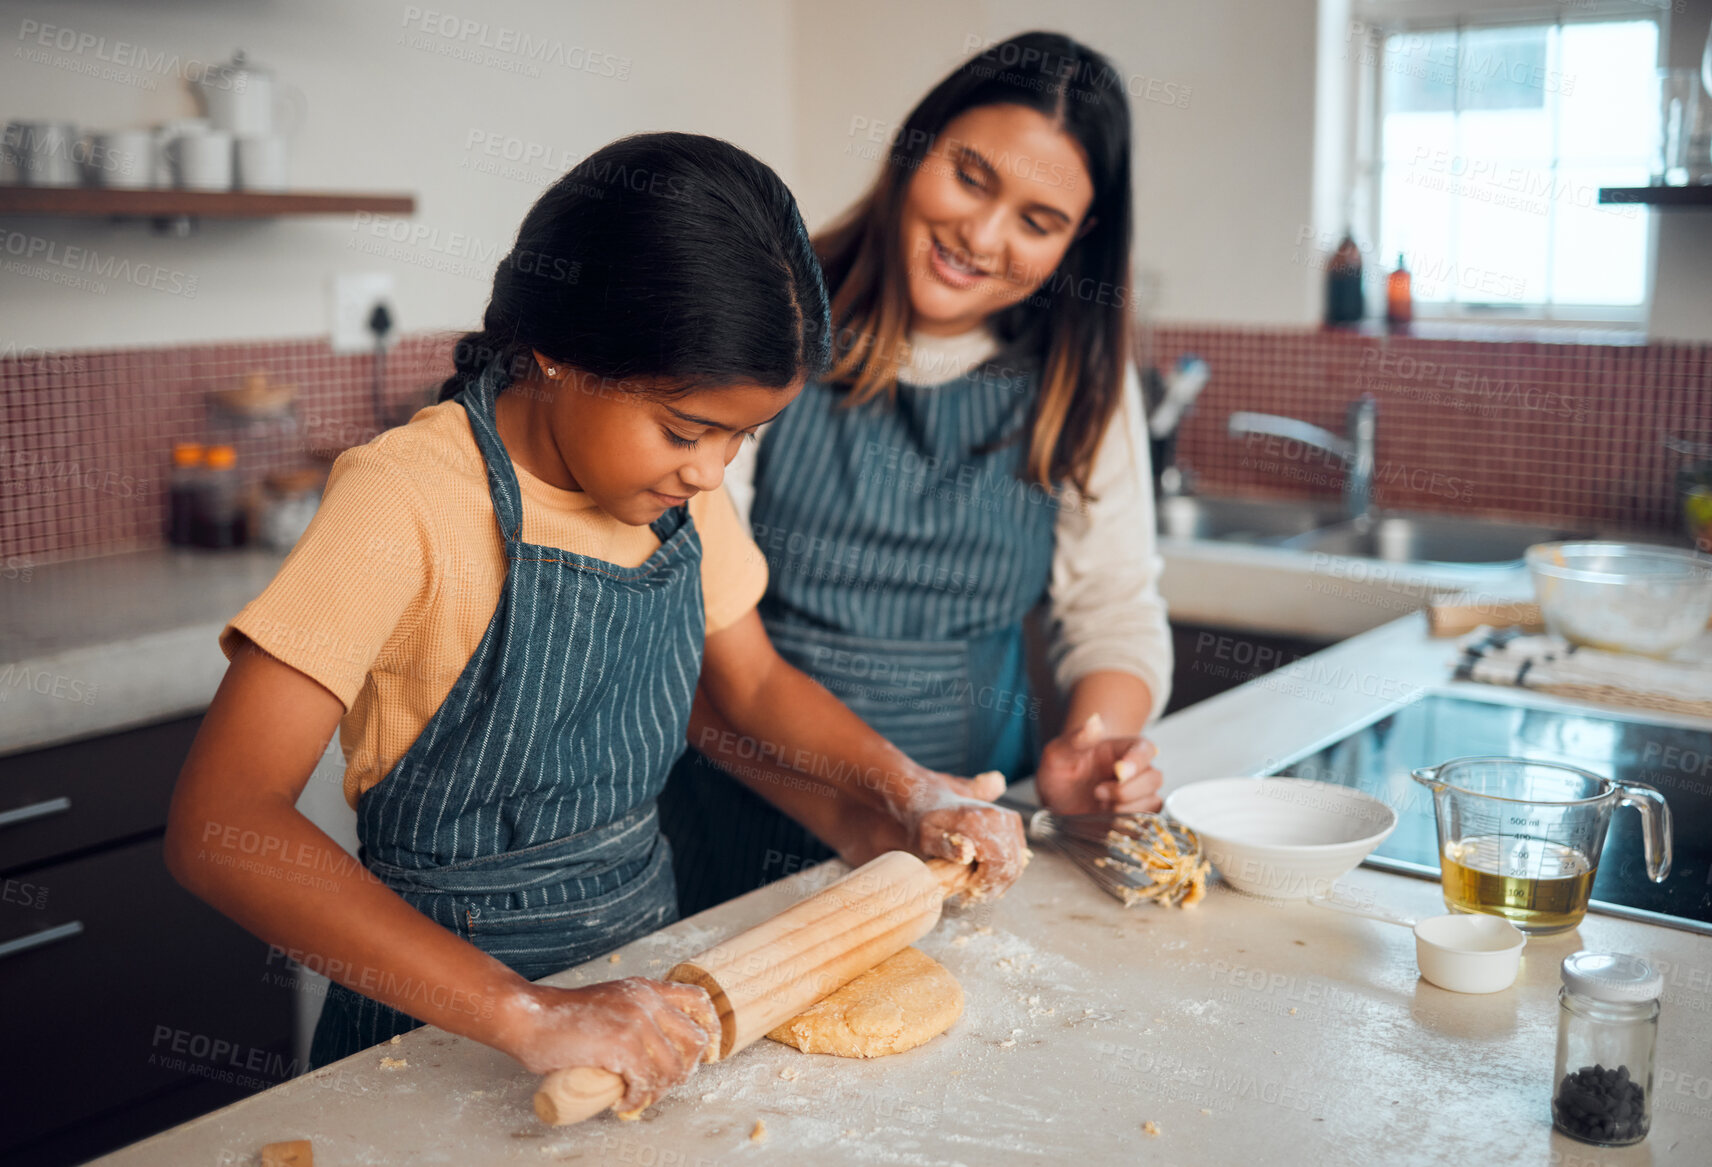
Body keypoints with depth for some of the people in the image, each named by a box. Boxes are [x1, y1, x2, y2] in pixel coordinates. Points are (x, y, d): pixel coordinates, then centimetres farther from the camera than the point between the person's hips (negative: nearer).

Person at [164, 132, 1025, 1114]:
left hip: (648, 954, 6)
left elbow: (756, 682, 11)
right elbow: (219, 825, -30)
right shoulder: (410, 498, -23)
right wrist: (527, 1014, -37)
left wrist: (915, 791, -5)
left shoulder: (679, 479, -3)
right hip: (447, 1019, -5)